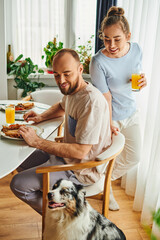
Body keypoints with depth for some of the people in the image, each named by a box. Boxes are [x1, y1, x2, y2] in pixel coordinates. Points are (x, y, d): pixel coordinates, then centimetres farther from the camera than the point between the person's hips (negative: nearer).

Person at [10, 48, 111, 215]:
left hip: (80, 169, -10)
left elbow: (80, 151, -32)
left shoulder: (92, 101, -29)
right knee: (22, 164, 19)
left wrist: (37, 142, -27)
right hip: (67, 154, 10)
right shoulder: (72, 89, 1)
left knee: (18, 184, -10)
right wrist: (41, 117, 7)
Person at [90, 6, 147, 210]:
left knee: (133, 157, 14)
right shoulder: (98, 62, -26)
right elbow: (105, 97, -22)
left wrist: (142, 82, -17)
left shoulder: (136, 49, -10)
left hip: (131, 114, 6)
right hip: (110, 117, -6)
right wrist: (109, 123, -17)